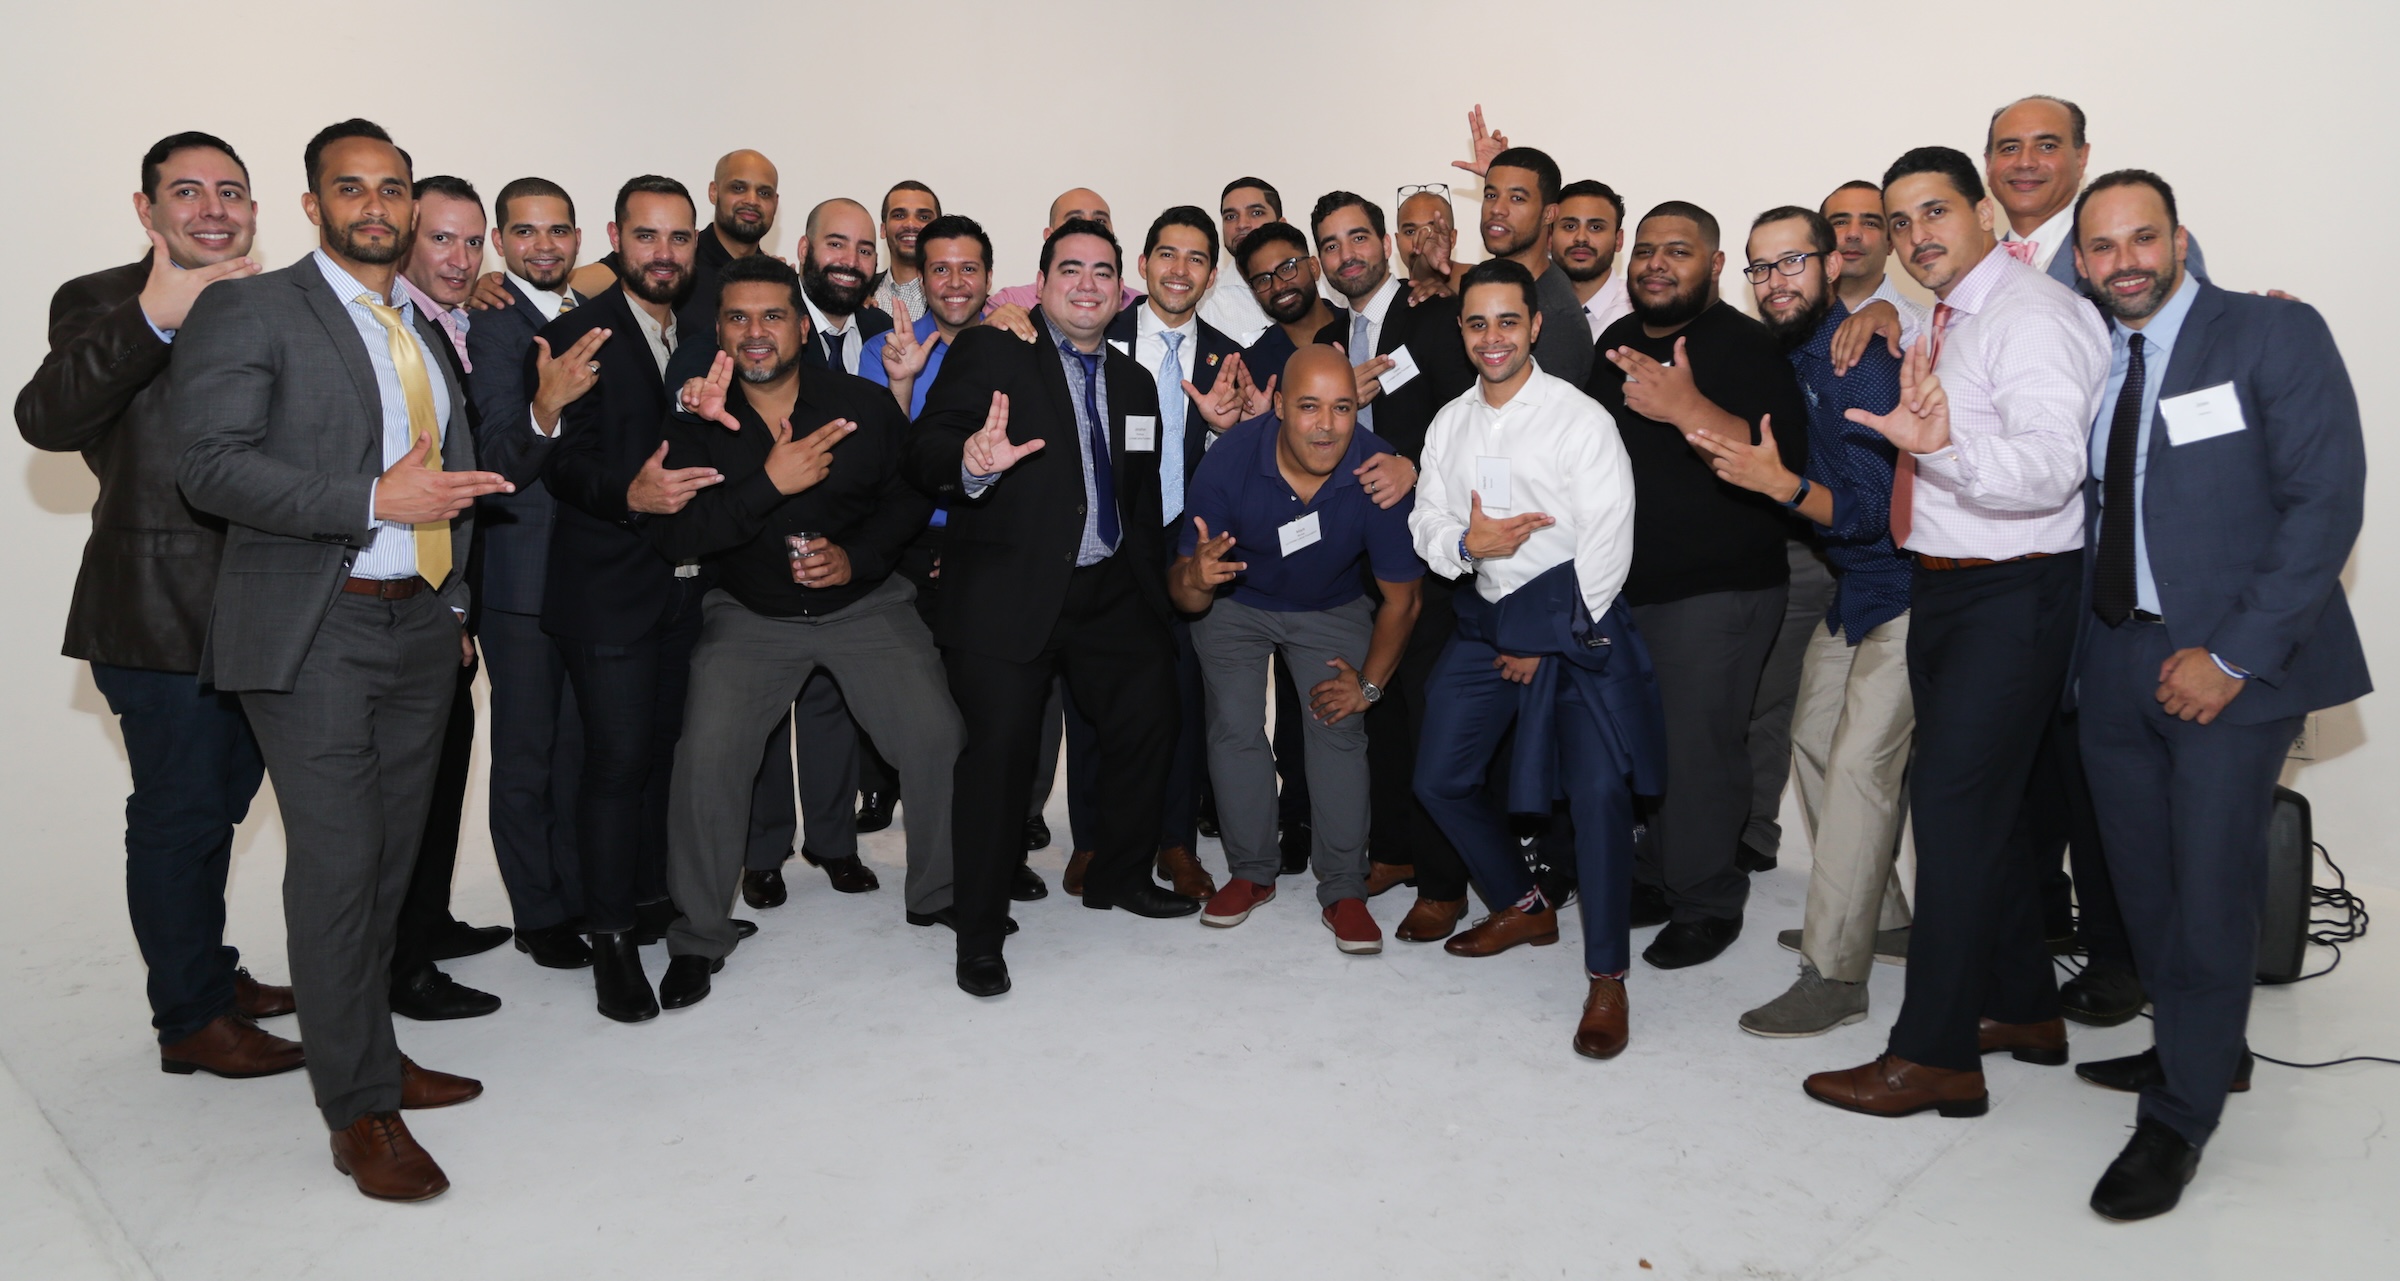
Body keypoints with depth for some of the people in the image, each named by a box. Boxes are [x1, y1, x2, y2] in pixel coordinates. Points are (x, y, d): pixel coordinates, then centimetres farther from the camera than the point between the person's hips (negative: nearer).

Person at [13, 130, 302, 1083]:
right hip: (159, 615, -7)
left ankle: (208, 970, 36)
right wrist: (154, 319, -36)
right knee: (180, 813, 1)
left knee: (219, 800, 19)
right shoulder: (101, 305, -8)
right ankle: (191, 1021, 16)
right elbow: (44, 419, -27)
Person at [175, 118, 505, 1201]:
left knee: (391, 857, 11)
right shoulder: (248, 311, -2)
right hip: (314, 634, -6)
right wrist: (373, 501, -20)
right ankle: (361, 1112, 6)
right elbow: (212, 466, -13)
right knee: (335, 863, -5)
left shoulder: (427, 330, 18)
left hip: (419, 627, 6)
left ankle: (366, 1050, 26)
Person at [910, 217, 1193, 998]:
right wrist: (971, 463, -36)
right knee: (999, 750, -6)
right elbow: (925, 455, -14)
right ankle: (980, 932, 9)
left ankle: (1120, 876, 33)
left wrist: (1152, 580, 14)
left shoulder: (1134, 383, 17)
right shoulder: (989, 354, -1)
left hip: (1111, 595, 6)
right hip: (1009, 596, -6)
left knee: (1149, 719, 10)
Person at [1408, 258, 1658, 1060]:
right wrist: (1464, 542, -12)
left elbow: (1607, 543, -10)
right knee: (1440, 777, 8)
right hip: (1488, 618, 6)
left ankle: (1606, 977, -4)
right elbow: (1426, 522, 12)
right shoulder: (1450, 424, 11)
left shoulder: (1580, 419, -7)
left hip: (1576, 621, -6)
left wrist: (1553, 643, -11)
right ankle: (1523, 906, 32)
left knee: (1599, 789, -18)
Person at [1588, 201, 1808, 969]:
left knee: (1697, 745, -7)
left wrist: (1689, 408, -34)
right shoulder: (1619, 340, 11)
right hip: (1627, 585, 7)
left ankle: (1707, 904, 9)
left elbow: (1782, 465, -25)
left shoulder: (1743, 345, -11)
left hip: (1716, 590, -7)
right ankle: (1658, 879, 26)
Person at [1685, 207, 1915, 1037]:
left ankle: (1833, 974, -8)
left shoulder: (1864, 367, -21)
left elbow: (1875, 510, -26)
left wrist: (1779, 483, -38)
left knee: (1859, 764, -13)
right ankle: (1881, 920, 30)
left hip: (1901, 589, -10)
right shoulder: (1789, 358, 6)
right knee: (1814, 743, 14)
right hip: (1849, 584, 10)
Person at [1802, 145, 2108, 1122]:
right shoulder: (1943, 321, 15)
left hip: (2009, 597, -10)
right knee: (1977, 805, 16)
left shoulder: (2032, 315, -15)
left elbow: (2052, 464, -30)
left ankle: (1934, 1056, -1)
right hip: (1939, 589, 10)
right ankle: (2023, 1010, 32)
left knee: (1952, 802, -10)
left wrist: (1947, 442, -46)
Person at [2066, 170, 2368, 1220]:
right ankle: (2202, 1049, 36)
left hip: (2230, 662, -5)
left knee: (2211, 888, -3)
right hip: (2114, 661, 5)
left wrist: (2233, 655, -17)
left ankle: (2179, 1119, 11)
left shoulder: (2276, 334, -5)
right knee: (2141, 881, 14)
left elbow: (2327, 500, -12)